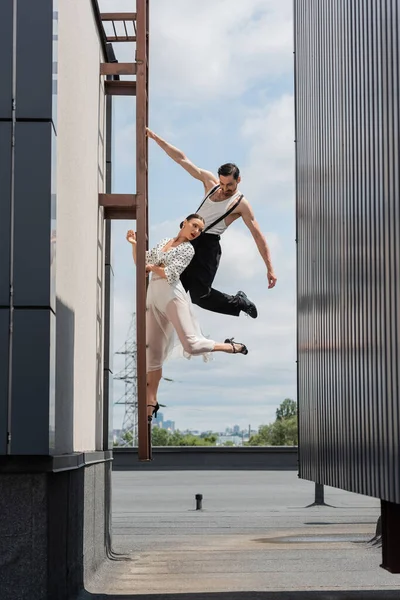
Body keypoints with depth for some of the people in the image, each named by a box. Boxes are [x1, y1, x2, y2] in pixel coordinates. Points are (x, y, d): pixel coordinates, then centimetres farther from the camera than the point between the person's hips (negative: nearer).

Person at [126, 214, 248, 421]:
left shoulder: (188, 249, 1)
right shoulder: (164, 241, 19)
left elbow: (170, 274, -11)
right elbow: (141, 264, 21)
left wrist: (152, 267, 3)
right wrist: (134, 245, 8)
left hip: (173, 296, -6)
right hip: (153, 297, 6)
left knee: (192, 344, -15)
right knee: (152, 352, 4)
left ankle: (232, 347, 9)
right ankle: (151, 402, 8)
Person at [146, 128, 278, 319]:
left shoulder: (241, 204, -6)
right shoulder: (210, 181, 8)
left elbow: (258, 236, -8)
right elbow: (182, 159, 8)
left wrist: (270, 269, -14)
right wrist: (155, 138, 5)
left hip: (208, 245, -6)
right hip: (188, 240, 6)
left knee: (200, 295, -15)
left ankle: (239, 303, 7)